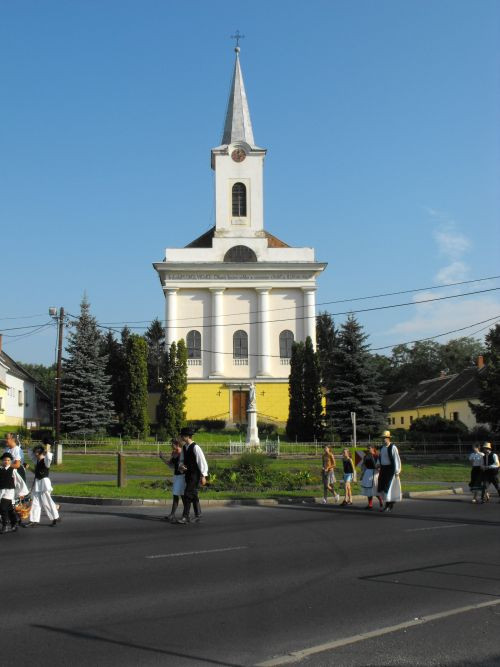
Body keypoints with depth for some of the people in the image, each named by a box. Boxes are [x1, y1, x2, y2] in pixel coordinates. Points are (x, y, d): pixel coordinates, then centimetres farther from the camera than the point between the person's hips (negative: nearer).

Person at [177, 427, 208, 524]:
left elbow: (202, 461, -17)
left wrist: (203, 476, -18)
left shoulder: (195, 447, -17)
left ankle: (185, 517, -11)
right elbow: (183, 460, 19)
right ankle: (198, 515, 30)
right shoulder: (184, 447, 7)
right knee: (193, 495, 17)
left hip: (196, 475, -8)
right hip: (188, 474, 8)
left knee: (188, 494, -13)